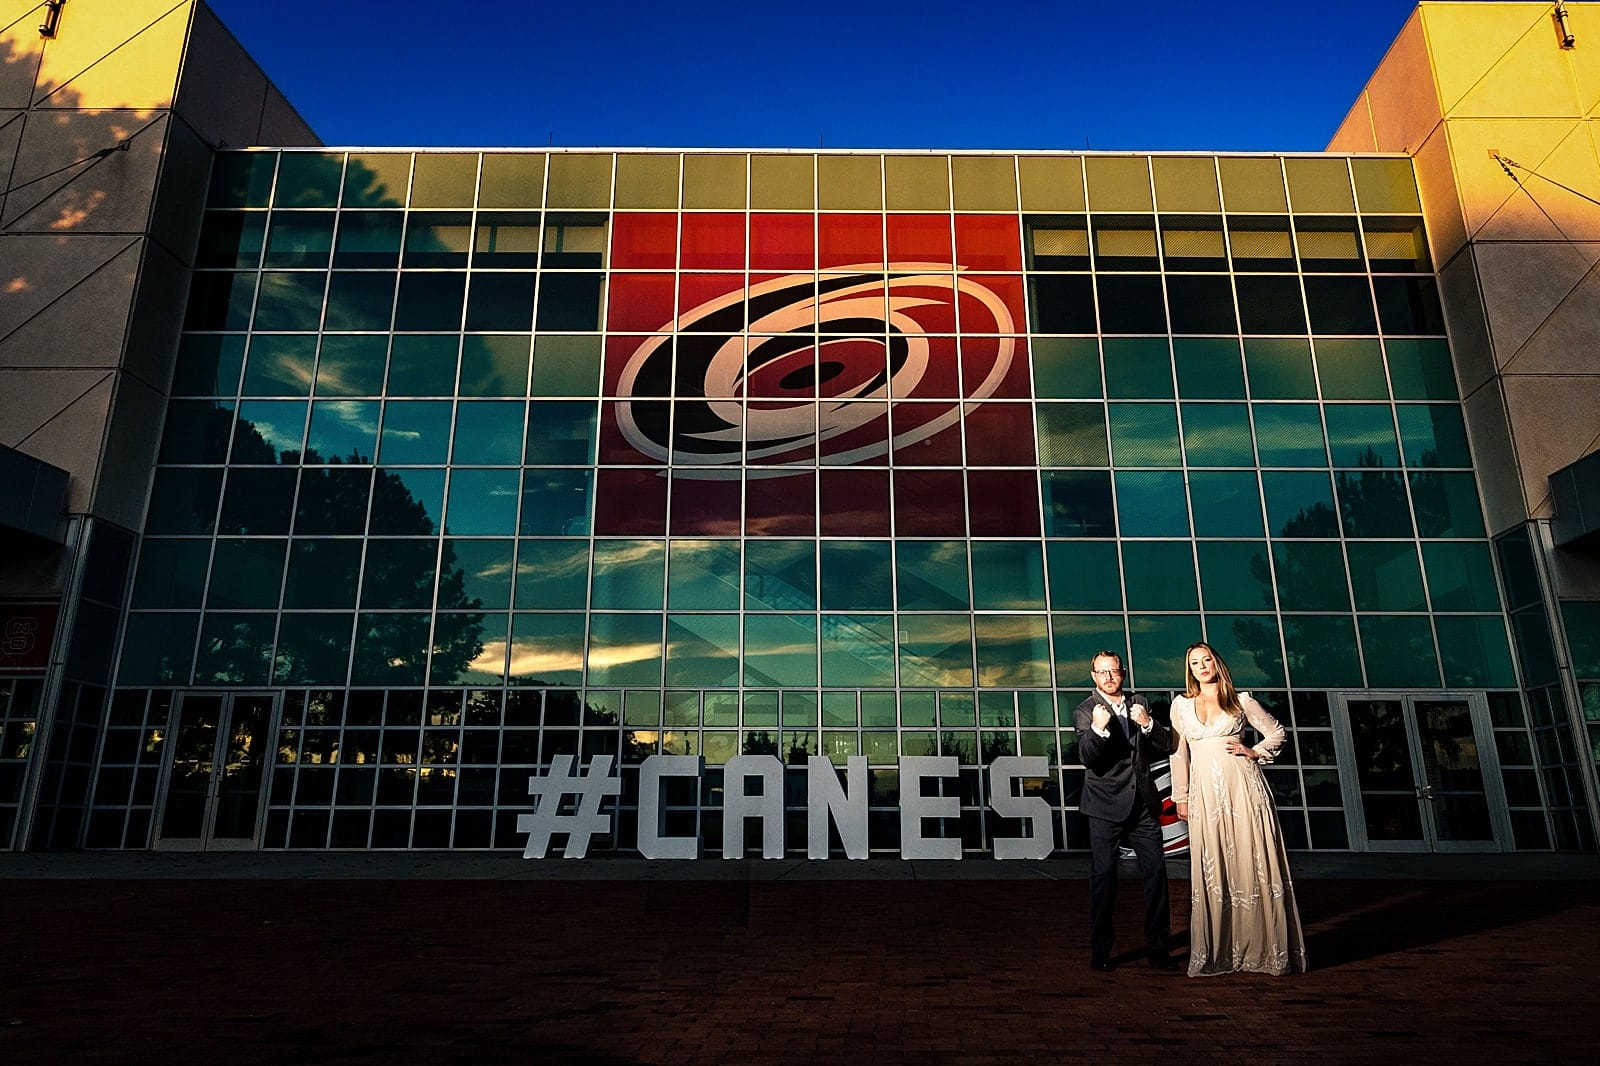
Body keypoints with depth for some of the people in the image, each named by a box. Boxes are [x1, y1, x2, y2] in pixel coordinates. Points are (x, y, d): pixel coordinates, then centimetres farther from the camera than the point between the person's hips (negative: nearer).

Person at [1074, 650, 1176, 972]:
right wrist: (1097, 728, -36)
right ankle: (1100, 951, 11)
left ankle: (1157, 948, 18)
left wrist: (1148, 723, -14)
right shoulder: (1086, 712, -3)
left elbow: (1166, 745, 6)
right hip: (1106, 806, -4)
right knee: (1103, 876, 1)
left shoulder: (1139, 704, 11)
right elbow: (1087, 757, -16)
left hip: (1144, 804, 4)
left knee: (1156, 873, 5)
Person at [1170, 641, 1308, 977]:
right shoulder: (1181, 704, 11)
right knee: (1211, 872, 2)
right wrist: (1180, 796, 10)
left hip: (1243, 789, -1)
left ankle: (1264, 949, 8)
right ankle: (1216, 953, 9)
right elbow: (1179, 752, 12)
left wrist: (1254, 753, -1)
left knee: (1253, 866, -1)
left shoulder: (1241, 700, 7)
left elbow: (1277, 733, 15)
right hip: (1205, 794, 2)